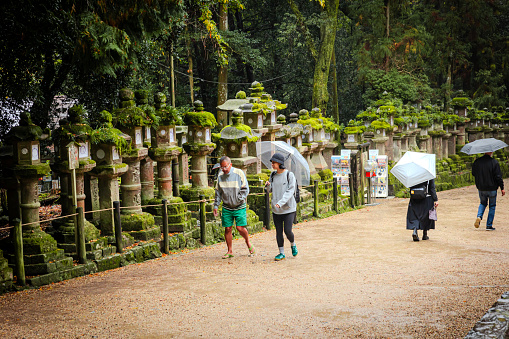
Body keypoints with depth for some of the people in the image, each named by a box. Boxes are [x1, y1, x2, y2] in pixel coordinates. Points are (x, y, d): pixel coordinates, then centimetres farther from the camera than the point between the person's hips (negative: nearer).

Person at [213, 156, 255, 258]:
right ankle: (229, 251, 13)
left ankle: (248, 243, 19)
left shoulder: (239, 173, -6)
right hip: (226, 207, 3)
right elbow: (218, 193, 15)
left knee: (240, 228, -9)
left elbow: (245, 189, -4)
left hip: (239, 207, -3)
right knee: (227, 229, 1)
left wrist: (240, 199, -14)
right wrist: (216, 206, 11)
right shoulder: (220, 176, 6)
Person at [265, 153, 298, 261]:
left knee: (288, 231, -8)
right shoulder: (273, 175, 8)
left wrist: (281, 202, -26)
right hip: (276, 209, 5)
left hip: (288, 208, -4)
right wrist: (268, 185, -7)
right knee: (279, 232, 5)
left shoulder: (289, 175, -8)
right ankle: (281, 253, 16)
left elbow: (290, 191, -14)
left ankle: (293, 245, 22)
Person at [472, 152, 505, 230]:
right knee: (492, 206, 11)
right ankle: (489, 225, 10)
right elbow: (498, 176, -12)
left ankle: (479, 216, -3)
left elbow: (473, 173, 9)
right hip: (492, 188, -3)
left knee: (483, 203, 24)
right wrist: (502, 188, -5)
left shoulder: (477, 162, -3)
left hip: (481, 188, 3)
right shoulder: (494, 162, -14)